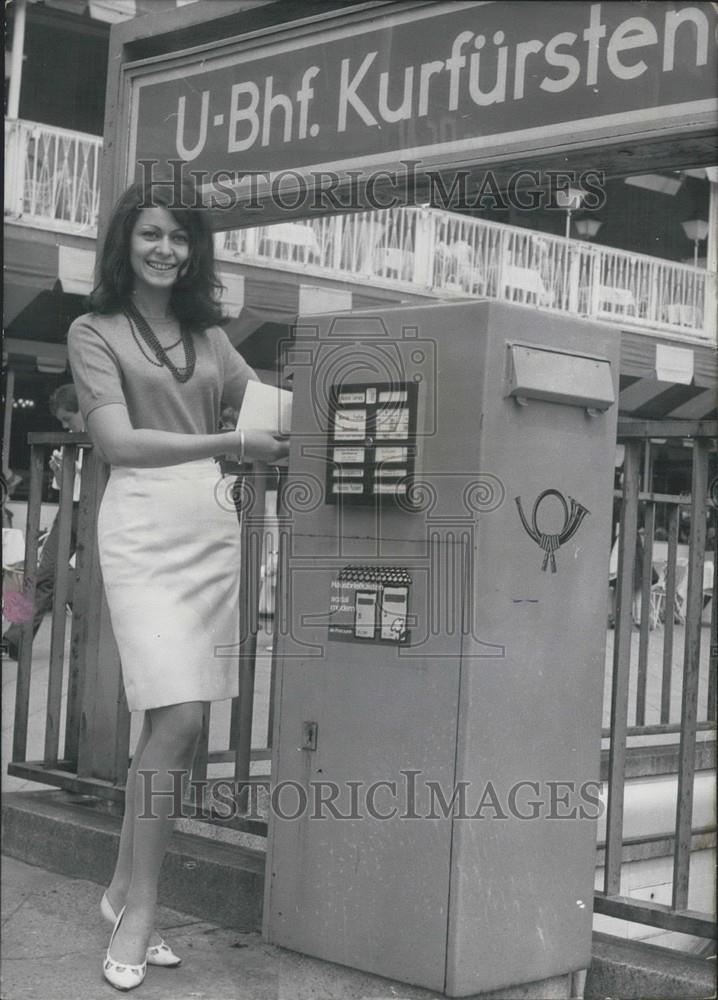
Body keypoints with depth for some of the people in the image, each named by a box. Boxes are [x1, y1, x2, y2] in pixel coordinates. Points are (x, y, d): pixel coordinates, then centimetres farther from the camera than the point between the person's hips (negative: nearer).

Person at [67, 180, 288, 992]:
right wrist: (230, 444, -17)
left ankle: (126, 890, 19)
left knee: (178, 724, 4)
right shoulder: (95, 332, 3)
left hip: (214, 527, 5)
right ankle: (137, 916, -2)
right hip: (144, 527, -5)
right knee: (177, 719, -13)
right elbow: (118, 441, -8)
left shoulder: (208, 335, 18)